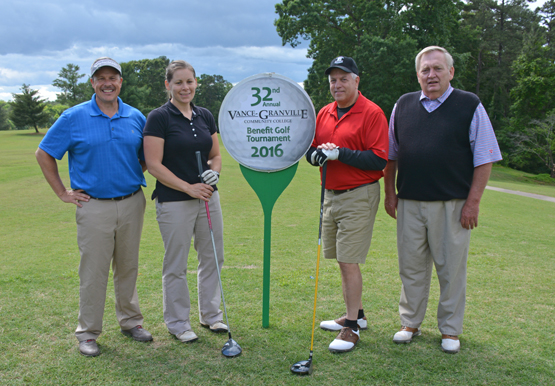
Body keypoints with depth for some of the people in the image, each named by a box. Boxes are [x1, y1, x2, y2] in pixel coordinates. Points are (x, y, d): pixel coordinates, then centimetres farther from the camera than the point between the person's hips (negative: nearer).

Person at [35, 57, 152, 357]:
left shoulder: (136, 118, 5)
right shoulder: (74, 117, -3)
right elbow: (44, 154, 2)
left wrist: (135, 177, 6)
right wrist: (62, 193, 0)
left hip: (131, 204, 3)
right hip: (94, 206, -3)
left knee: (128, 267, 13)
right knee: (93, 271, 2)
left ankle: (130, 321, 28)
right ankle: (88, 332, 15)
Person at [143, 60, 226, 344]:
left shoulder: (205, 116, 8)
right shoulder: (159, 117, -9)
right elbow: (154, 165, -14)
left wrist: (214, 171, -8)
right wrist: (188, 187, -18)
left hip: (207, 197, 6)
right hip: (173, 202, -6)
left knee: (213, 258, 14)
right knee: (176, 265, 6)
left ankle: (210, 314, 31)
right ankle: (177, 322, 23)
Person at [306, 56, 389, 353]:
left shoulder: (372, 113, -10)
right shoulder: (324, 114, 12)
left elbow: (379, 159, -17)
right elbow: (311, 147, 17)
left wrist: (340, 153, -21)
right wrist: (314, 154, -6)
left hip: (359, 197, -7)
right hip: (331, 194, 7)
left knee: (349, 261, -7)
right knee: (343, 260, 14)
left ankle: (351, 327, 4)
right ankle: (356, 315, 29)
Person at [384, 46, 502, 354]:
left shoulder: (470, 106, 0)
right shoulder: (403, 106, 11)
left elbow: (484, 158, -2)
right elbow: (390, 154, 17)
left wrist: (473, 202, -8)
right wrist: (389, 193, 11)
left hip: (453, 204, -3)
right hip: (409, 202, 3)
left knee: (451, 269, 6)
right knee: (411, 267, 10)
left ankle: (450, 330, 21)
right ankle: (410, 324, 25)